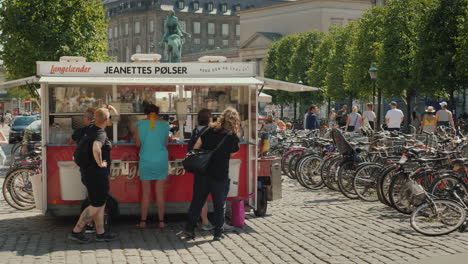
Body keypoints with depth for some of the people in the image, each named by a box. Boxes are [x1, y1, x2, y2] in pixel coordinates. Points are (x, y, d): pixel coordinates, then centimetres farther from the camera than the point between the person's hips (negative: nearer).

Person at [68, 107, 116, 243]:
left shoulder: (90, 131, 7)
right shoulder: (101, 134, -20)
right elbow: (96, 148, -38)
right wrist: (100, 163, -26)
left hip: (87, 172, 9)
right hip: (97, 174, -9)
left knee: (100, 203, 15)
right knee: (96, 205, -1)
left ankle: (101, 233, 20)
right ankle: (76, 231, 1)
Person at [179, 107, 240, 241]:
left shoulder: (209, 131, 0)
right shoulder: (233, 137, -8)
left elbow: (196, 147, 2)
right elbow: (233, 153, 7)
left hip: (203, 173, 3)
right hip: (221, 176, -3)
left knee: (197, 202, 11)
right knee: (219, 205, 10)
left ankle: (189, 229, 11)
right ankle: (218, 233, 14)